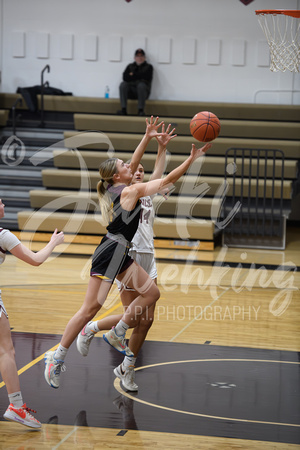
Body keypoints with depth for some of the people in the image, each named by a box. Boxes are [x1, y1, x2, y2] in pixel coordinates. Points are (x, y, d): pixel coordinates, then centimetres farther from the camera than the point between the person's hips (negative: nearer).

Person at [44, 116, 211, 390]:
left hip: (121, 254, 10)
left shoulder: (116, 189, 10)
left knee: (151, 292, 8)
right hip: (110, 253, -10)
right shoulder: (131, 191, -11)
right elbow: (168, 180, -12)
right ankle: (57, 357, -1)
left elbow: (134, 164, 22)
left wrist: (147, 138, 15)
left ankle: (116, 334, 15)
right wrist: (192, 159, -7)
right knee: (91, 308, -7)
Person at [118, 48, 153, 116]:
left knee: (141, 85, -35)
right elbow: (125, 77, -2)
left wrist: (133, 75, -4)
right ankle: (123, 109, -33)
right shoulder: (130, 66, 15)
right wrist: (138, 76, -9)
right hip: (130, 92, 2)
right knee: (123, 84, -26)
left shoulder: (148, 67, 8)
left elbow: (146, 77, -11)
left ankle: (140, 110, -34)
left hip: (143, 90, -2)